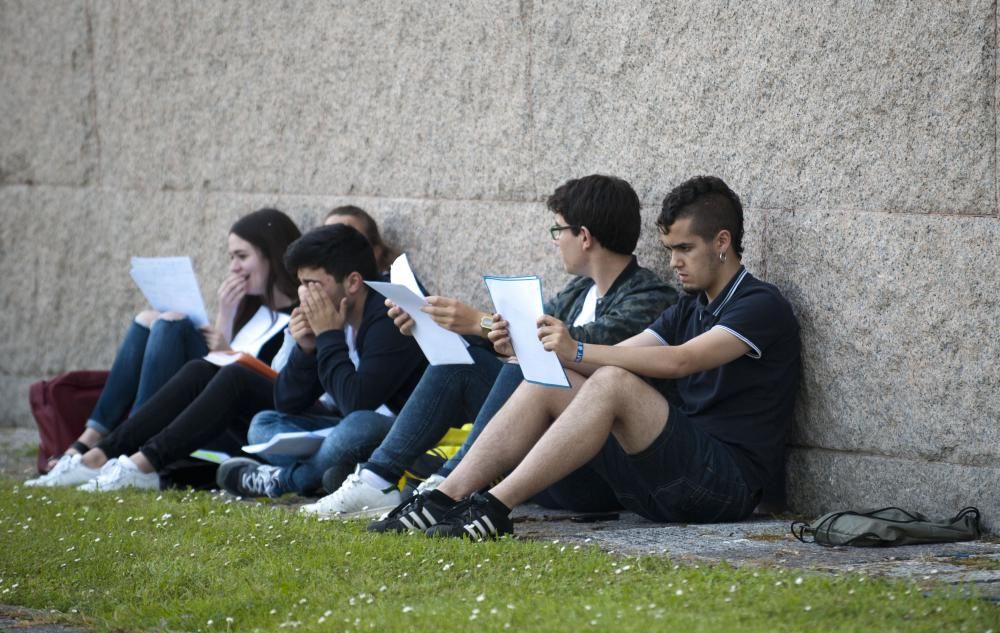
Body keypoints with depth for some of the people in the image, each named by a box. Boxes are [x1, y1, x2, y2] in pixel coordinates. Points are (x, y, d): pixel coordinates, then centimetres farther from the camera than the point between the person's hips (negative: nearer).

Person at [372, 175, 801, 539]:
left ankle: (495, 508, -32)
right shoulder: (689, 309, 22)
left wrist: (578, 352, -26)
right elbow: (616, 355, 12)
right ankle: (445, 500, -16)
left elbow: (679, 361, -21)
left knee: (612, 382, -29)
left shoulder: (761, 306, -5)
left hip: (726, 481, -8)